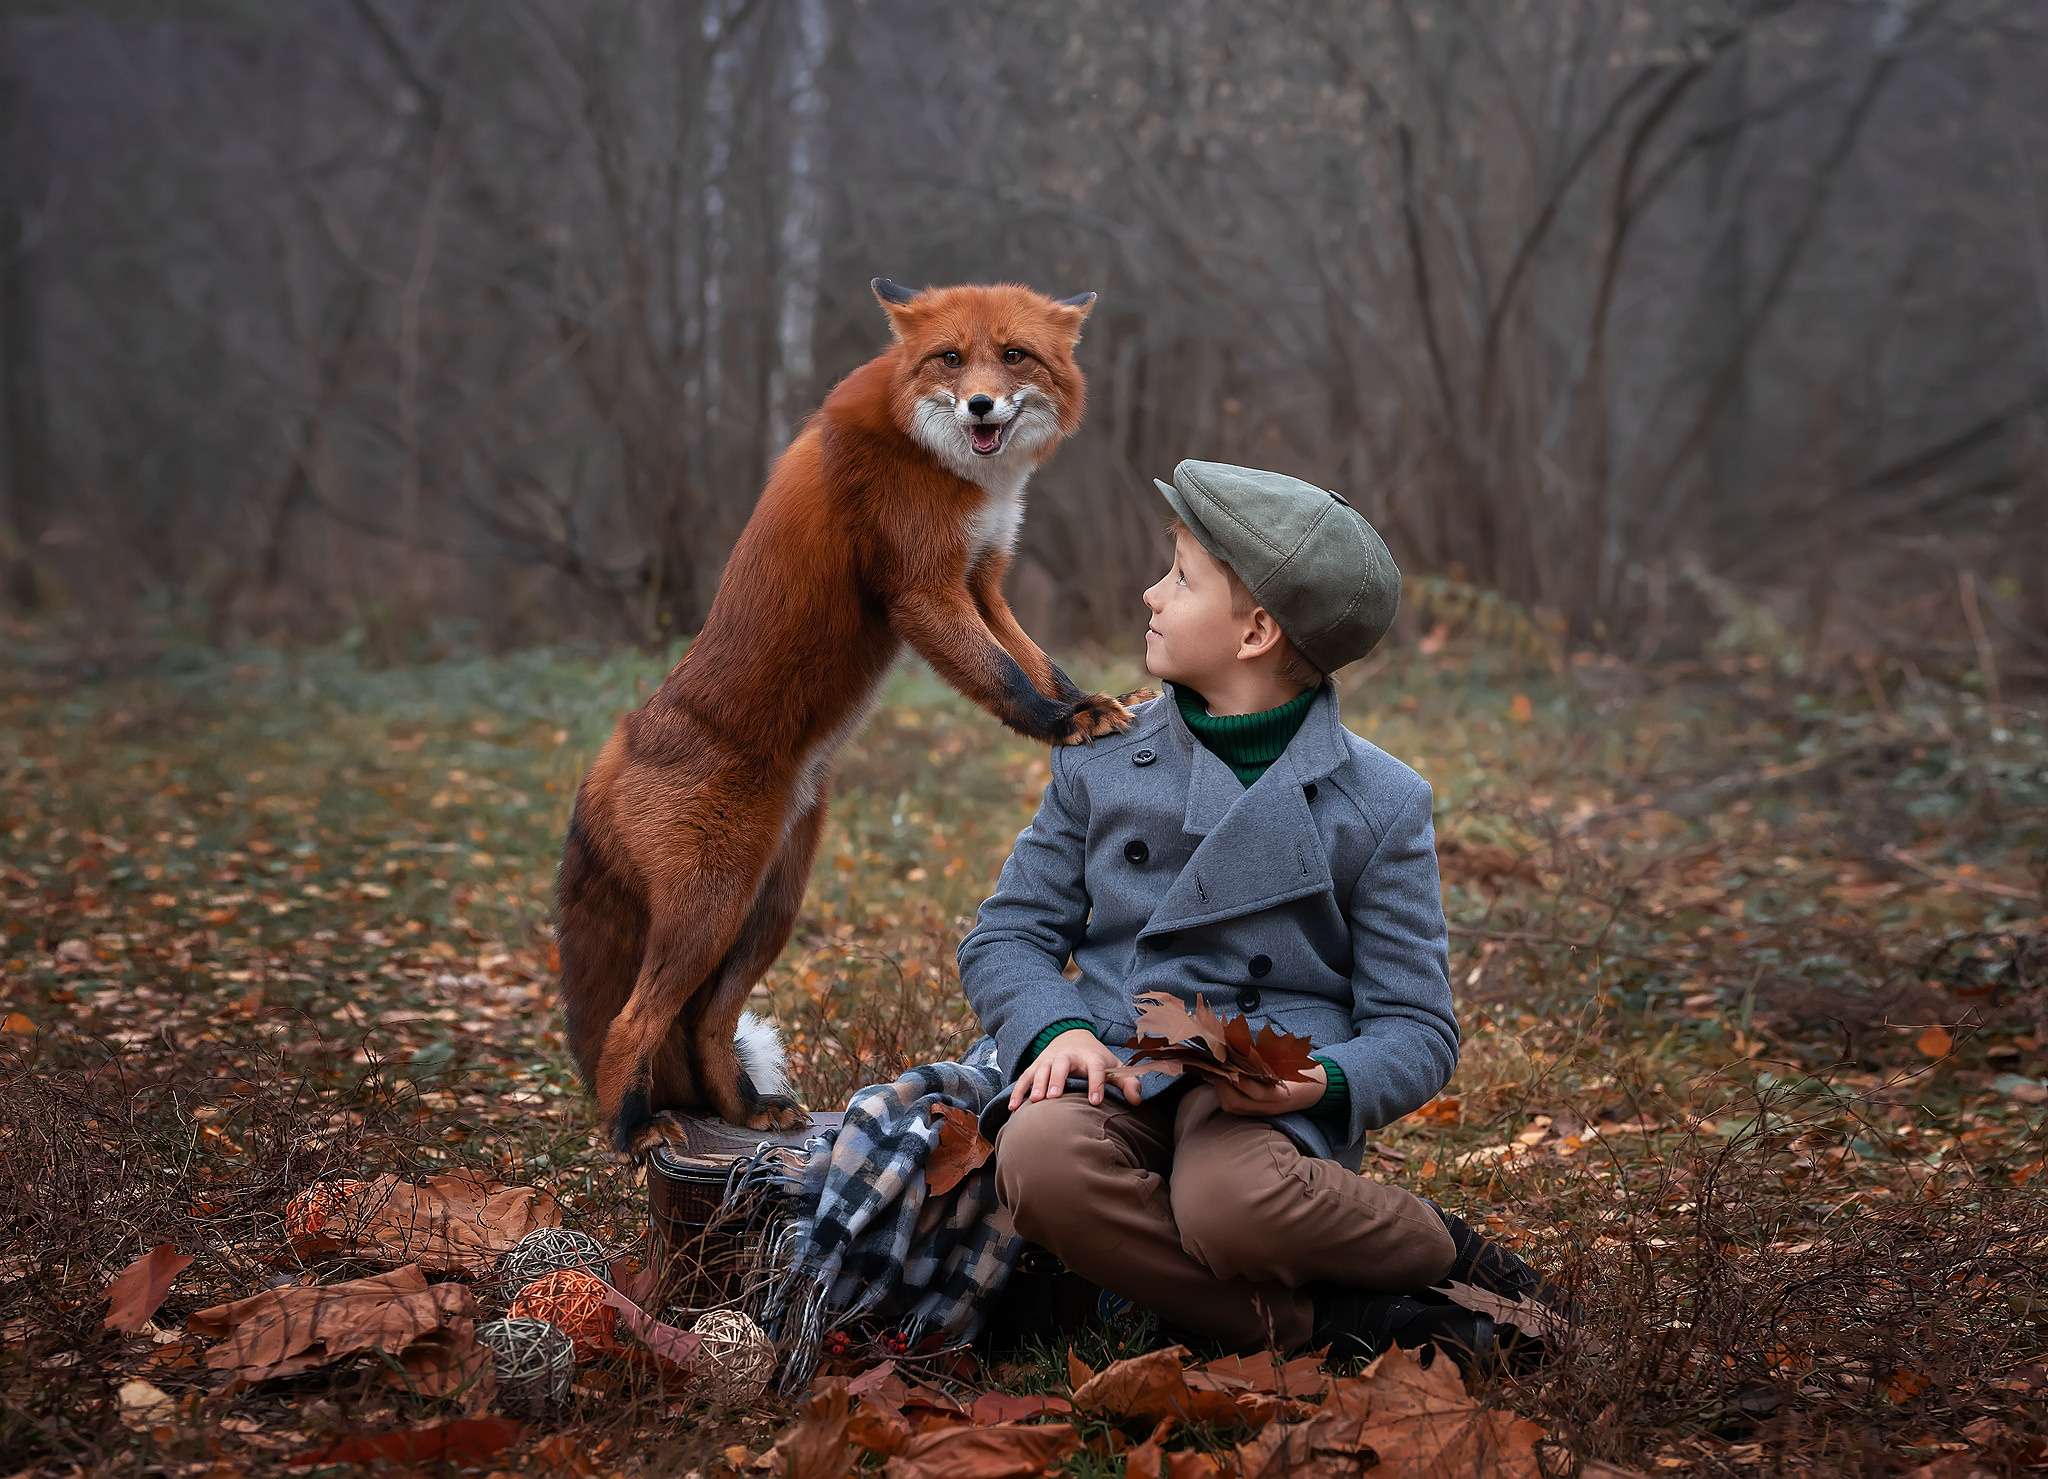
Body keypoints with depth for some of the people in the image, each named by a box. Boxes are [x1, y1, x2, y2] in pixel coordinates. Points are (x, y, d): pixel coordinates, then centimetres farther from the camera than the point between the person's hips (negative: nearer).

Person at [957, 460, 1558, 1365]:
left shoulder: (1380, 805, 3)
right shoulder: (1100, 762, 11)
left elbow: (1415, 1030, 2)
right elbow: (1010, 934, 13)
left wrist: (1322, 1082, -20)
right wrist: (1059, 1031, -9)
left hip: (1272, 1095, -3)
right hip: (1116, 1079, 3)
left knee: (1234, 1204, -38)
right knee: (1042, 1160, -34)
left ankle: (1429, 1247, -6)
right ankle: (1318, 1318, -22)